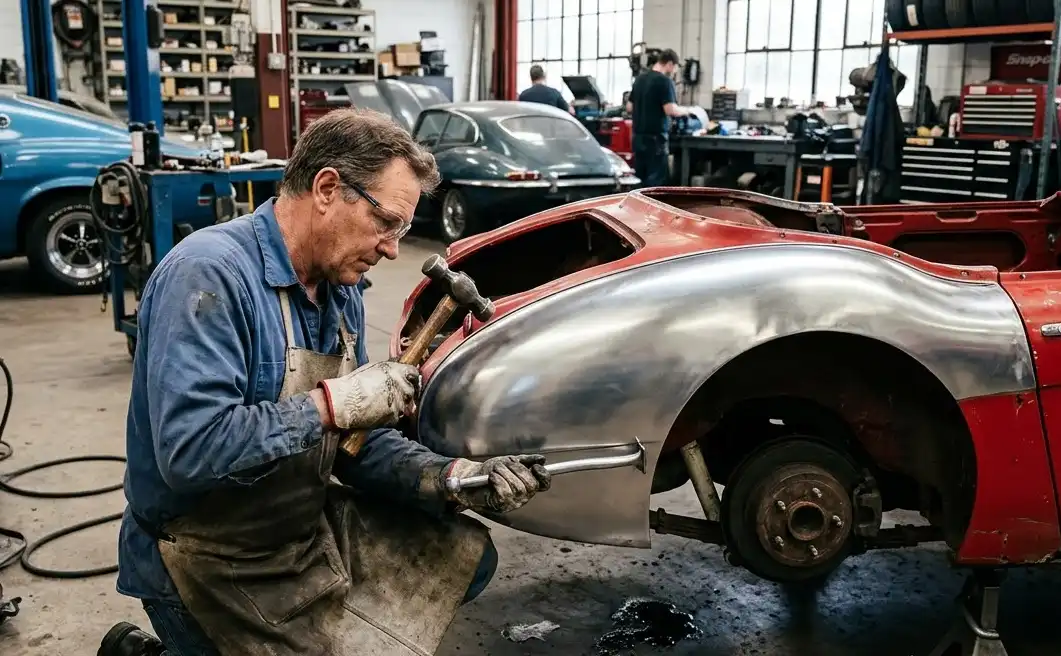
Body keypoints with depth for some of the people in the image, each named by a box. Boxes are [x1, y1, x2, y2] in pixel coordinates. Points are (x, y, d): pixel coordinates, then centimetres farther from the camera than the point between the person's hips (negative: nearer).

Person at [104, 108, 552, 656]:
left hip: (309, 528, 9)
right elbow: (188, 450, -34)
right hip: (210, 564, -8)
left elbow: (359, 440, 6)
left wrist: (451, 479, -10)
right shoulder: (208, 274, -24)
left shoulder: (341, 291, 3)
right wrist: (330, 404, -28)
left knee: (466, 553, 13)